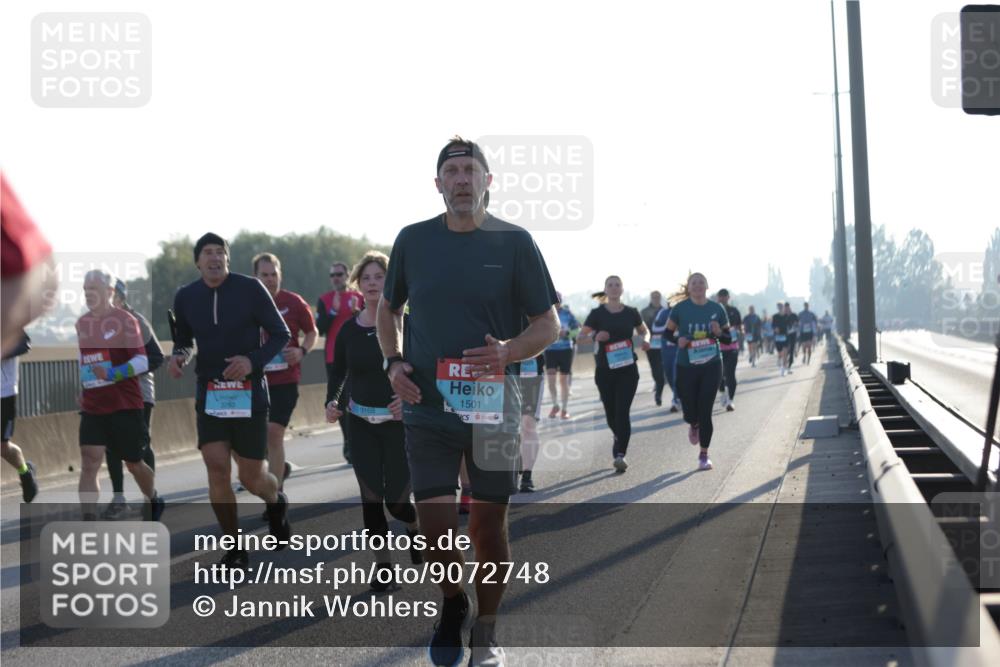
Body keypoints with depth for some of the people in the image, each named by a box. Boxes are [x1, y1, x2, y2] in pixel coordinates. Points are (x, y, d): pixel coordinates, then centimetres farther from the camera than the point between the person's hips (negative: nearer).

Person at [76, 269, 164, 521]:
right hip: (92, 408, 4)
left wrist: (112, 374, -27)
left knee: (134, 464, 11)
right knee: (89, 465, -11)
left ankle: (155, 501, 40)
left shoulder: (124, 320, -9)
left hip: (125, 406, -4)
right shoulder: (82, 323, 9)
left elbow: (142, 361, -15)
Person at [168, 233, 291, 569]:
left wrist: (253, 360, -19)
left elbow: (281, 334, -2)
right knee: (216, 469, -12)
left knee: (252, 478, 1)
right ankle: (236, 548, 4)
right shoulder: (186, 297, 2)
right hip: (209, 395, 2)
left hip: (249, 393, -2)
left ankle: (276, 503, 39)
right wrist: (178, 356, -6)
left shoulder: (250, 288, -7)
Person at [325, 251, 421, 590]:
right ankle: (383, 563, 14)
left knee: (397, 499, -1)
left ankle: (415, 525, 35)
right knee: (370, 497, 1)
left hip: (399, 422, -3)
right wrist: (332, 402, -6)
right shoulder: (348, 329, 2)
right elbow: (338, 372, 11)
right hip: (361, 424, 3)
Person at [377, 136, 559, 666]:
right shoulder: (413, 240, 5)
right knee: (435, 530, -5)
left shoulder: (514, 242, -2)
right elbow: (388, 308, 19)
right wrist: (393, 361, 1)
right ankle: (452, 604, 27)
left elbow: (548, 325, 1)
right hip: (428, 409, 1)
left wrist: (508, 352, -19)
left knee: (489, 527, 5)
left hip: (492, 409, -1)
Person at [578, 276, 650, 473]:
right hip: (604, 369, 1)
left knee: (623, 411, -13)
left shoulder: (631, 313, 2)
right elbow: (581, 336, 1)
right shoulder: (597, 314, -1)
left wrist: (646, 339, -4)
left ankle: (620, 454, -17)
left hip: (627, 369, -1)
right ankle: (619, 439, 39)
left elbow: (643, 330, 18)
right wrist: (595, 336, -19)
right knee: (611, 412, 10)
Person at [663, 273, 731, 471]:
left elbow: (728, 338, 8)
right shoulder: (681, 308, -3)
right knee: (690, 412, 3)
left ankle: (704, 455, 10)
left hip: (711, 365, 0)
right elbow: (668, 332, 5)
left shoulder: (717, 309, 1)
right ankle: (694, 426, 42)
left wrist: (719, 333, -14)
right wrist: (678, 340, -15)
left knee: (705, 412, -3)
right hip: (686, 367, 0)